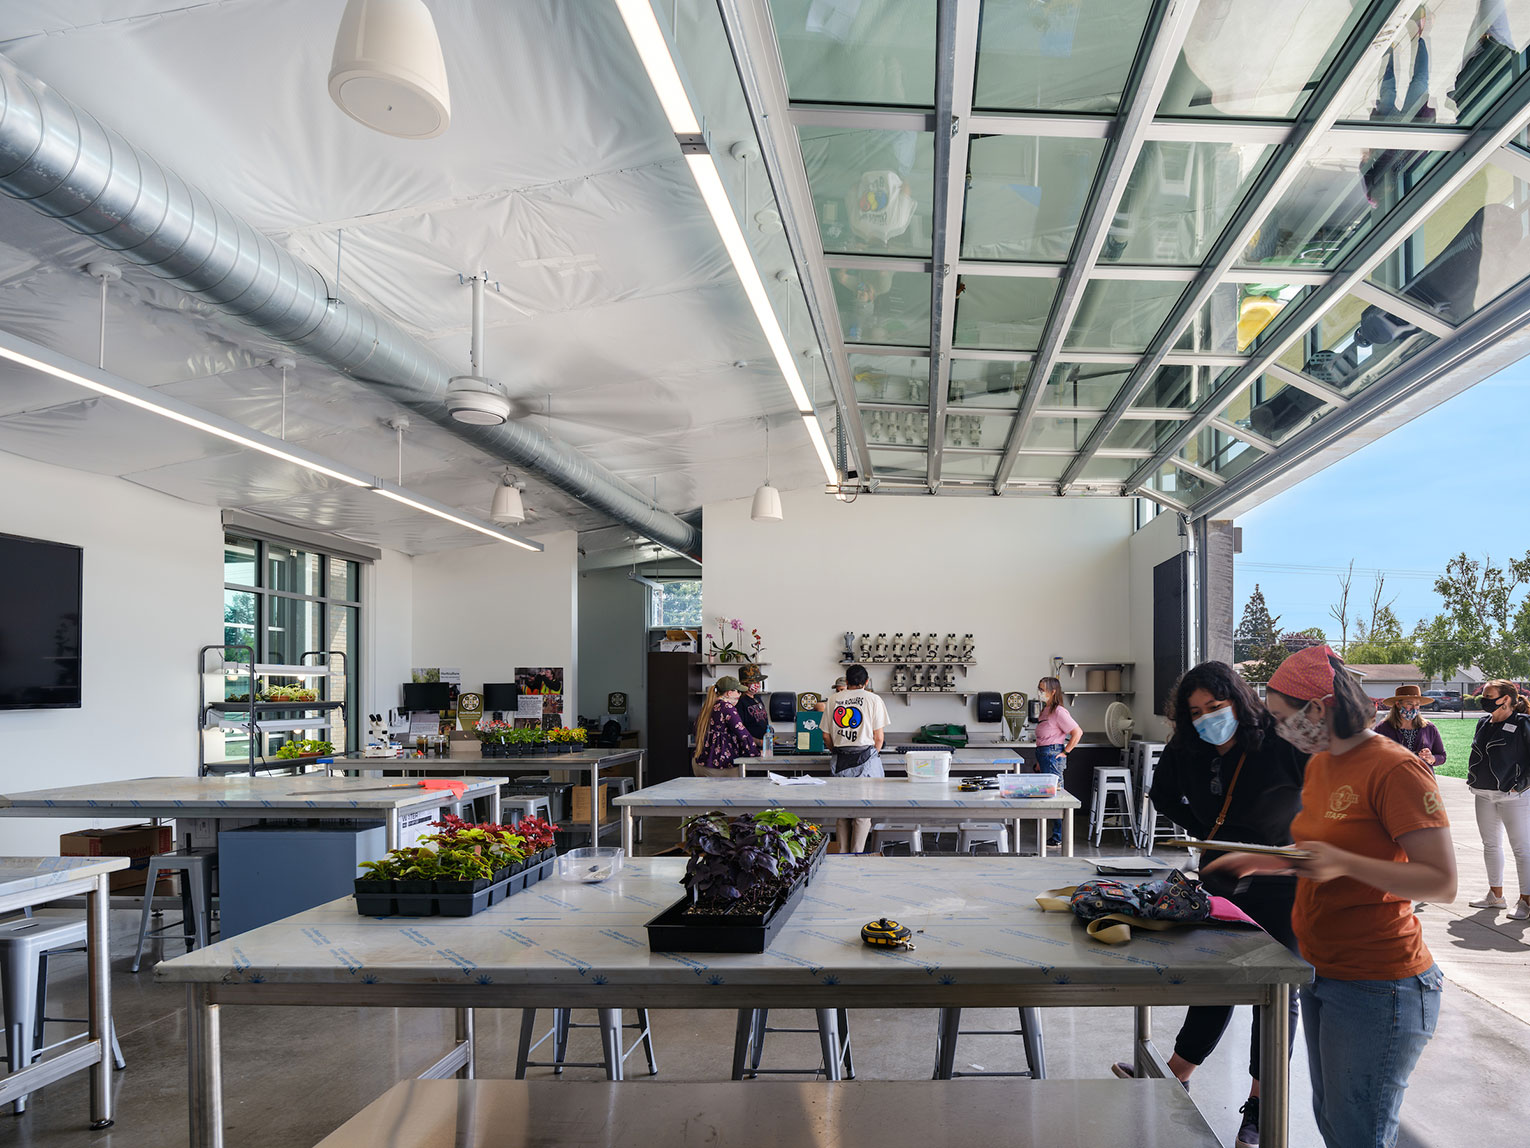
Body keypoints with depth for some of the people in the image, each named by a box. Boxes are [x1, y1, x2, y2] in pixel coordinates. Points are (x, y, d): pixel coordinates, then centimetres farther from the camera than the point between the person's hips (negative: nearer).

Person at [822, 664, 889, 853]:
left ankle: (843, 853, 17)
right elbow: (879, 736, -5)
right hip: (865, 757, -3)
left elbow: (826, 735, 7)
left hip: (840, 760, 3)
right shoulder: (873, 699, -3)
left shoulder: (833, 699, 6)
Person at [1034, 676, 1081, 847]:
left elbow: (1077, 732, -18)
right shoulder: (1046, 710, 16)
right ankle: (1055, 835, 19)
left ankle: (1058, 838, -1)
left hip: (1053, 756, -10)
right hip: (1044, 756, 10)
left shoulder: (1058, 711, -13)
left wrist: (1065, 752, -13)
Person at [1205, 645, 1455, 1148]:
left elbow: (1442, 882, -21)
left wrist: (1344, 863, -30)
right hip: (1320, 974, 9)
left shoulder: (1397, 770, -19)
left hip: (1377, 988, -8)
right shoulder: (1319, 764, 9)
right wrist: (1258, 860, 12)